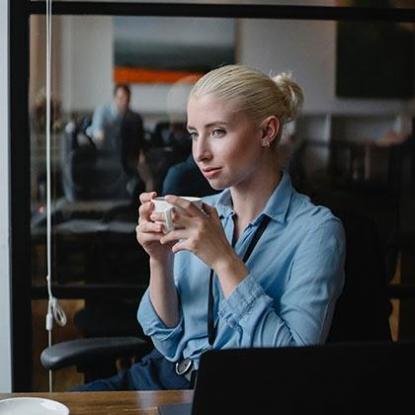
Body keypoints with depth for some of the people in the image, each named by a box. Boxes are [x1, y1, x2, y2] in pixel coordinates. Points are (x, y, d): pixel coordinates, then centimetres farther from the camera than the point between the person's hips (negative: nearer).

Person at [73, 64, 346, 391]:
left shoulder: (315, 229, -9)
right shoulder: (199, 213, 4)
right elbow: (169, 342, 6)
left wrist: (224, 261, -20)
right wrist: (160, 260, -10)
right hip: (171, 376, 5)